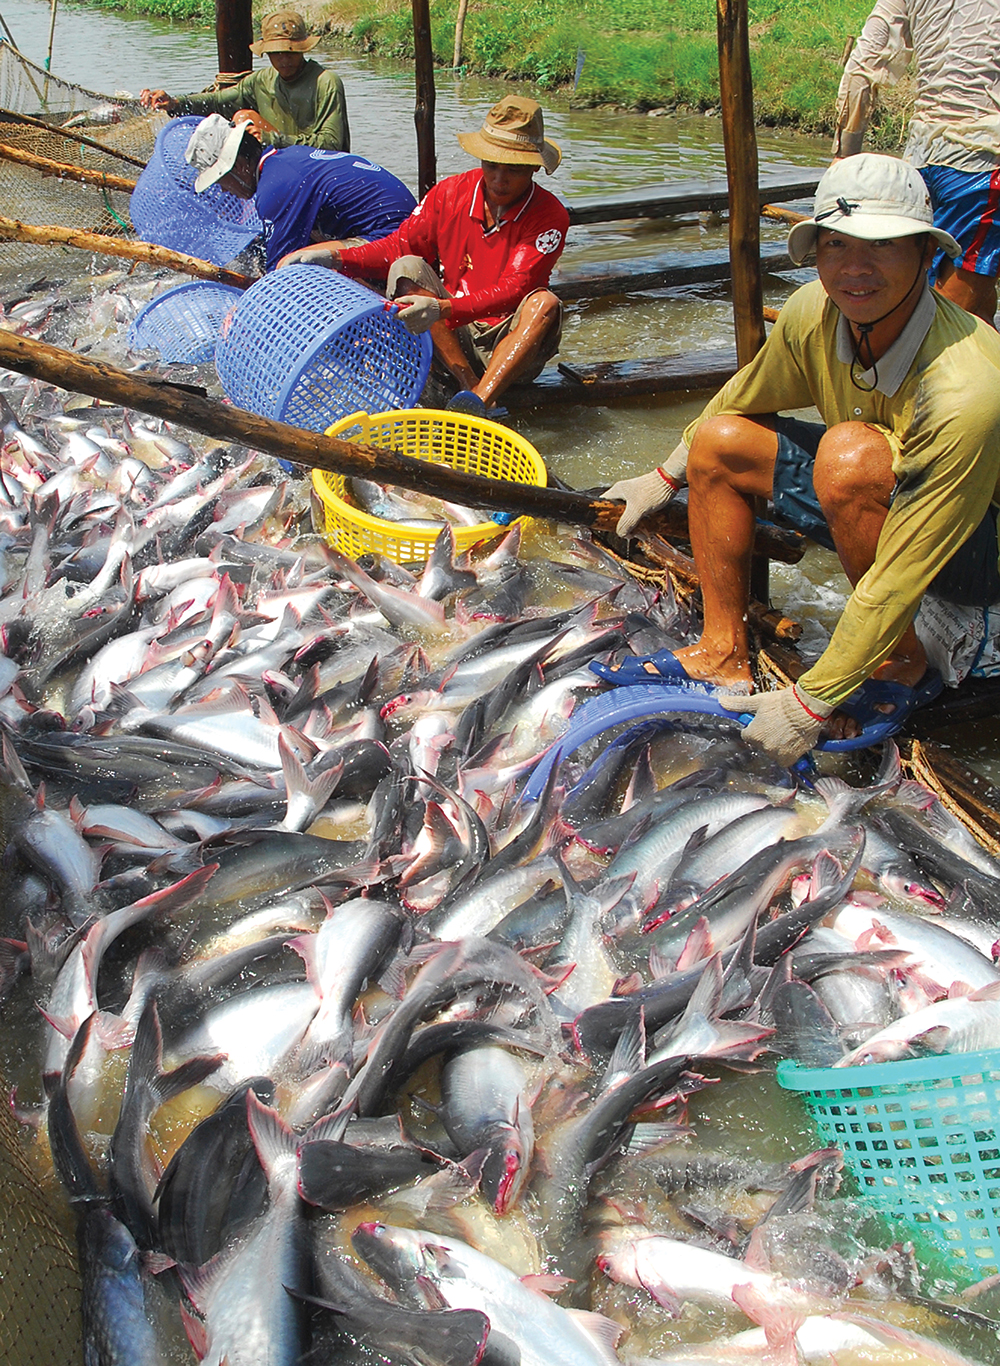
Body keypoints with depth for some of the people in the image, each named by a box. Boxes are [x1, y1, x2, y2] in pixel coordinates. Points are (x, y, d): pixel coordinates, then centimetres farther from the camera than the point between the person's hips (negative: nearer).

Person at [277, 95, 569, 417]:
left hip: (509, 345, -3)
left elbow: (513, 290, -23)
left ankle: (478, 403, -48)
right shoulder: (450, 193, 1)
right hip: (452, 337, 3)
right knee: (407, 269, -20)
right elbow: (398, 247, 4)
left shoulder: (549, 216, -11)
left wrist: (443, 309, -38)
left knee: (545, 303, -32)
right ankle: (472, 388, -32)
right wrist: (335, 258, -13)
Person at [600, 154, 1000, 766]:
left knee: (852, 453, -35)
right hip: (881, 501, 7)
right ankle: (726, 656, 4)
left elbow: (901, 578, -33)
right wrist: (666, 478, 19)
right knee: (718, 441, -3)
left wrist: (811, 701, -28)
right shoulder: (814, 314, -15)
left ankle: (904, 664, -14)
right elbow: (740, 402, 7)